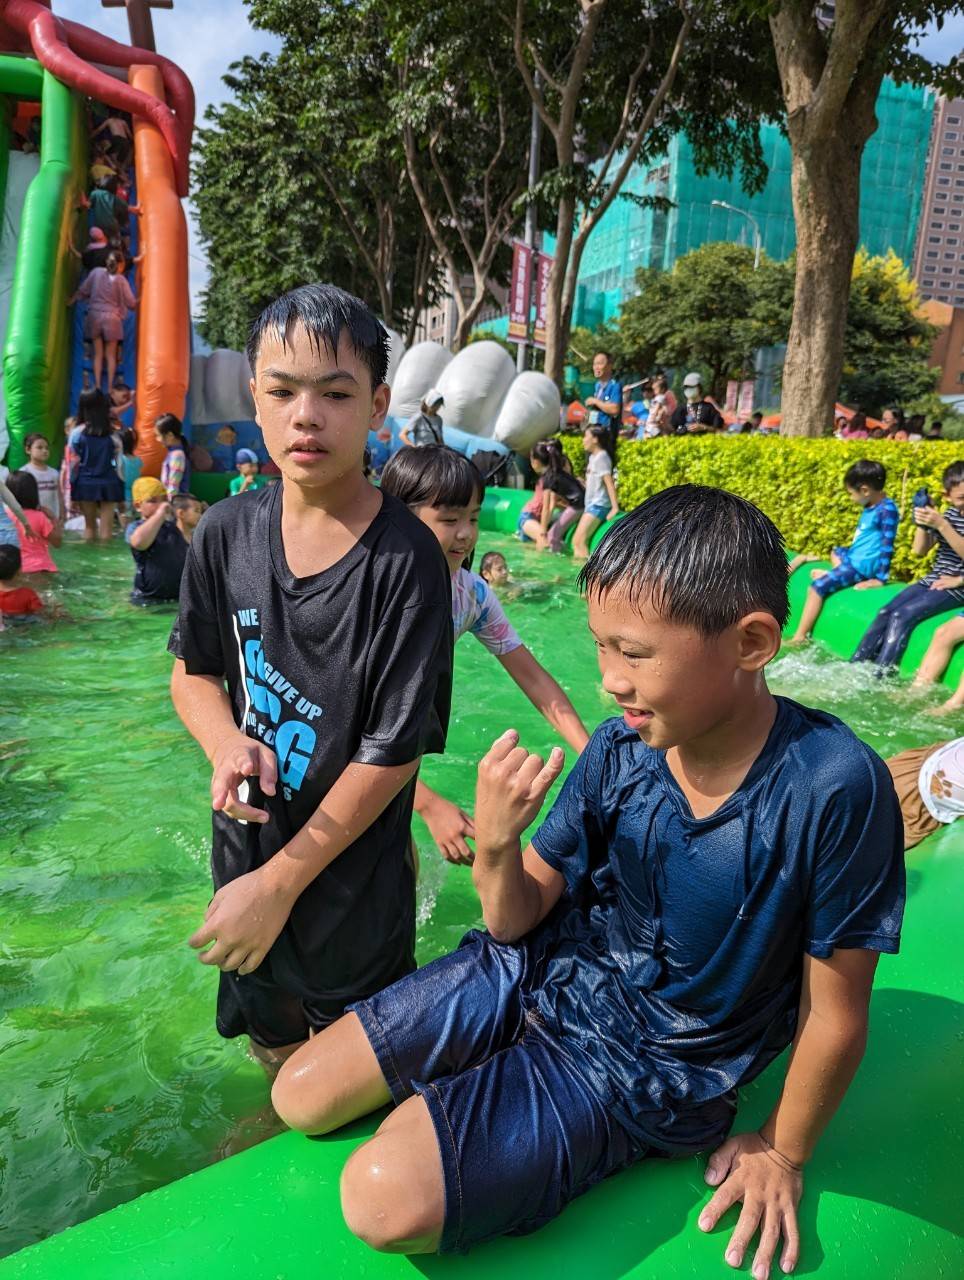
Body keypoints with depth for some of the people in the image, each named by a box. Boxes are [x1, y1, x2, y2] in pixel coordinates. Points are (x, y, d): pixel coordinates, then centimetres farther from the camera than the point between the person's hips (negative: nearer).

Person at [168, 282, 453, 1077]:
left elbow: (396, 748, -19)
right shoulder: (227, 533, -7)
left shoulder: (405, 558, -21)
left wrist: (282, 882, -15)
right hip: (247, 843, 5)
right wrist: (228, 747, -16)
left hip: (356, 877, -4)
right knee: (273, 1047, 28)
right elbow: (193, 670, 7)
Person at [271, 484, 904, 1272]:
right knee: (301, 1098, 3)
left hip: (642, 1062, -4)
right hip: (542, 971, 4)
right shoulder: (619, 749, -14)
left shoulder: (835, 790, -27)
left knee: (386, 1199, -20)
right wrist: (494, 847, -26)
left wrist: (783, 1154, 1)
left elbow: (833, 1014, -13)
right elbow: (515, 920, -4)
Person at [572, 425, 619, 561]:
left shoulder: (601, 457, -12)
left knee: (580, 541, -15)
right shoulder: (592, 457, 15)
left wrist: (615, 508, -23)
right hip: (591, 505, 10)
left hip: (598, 505, -10)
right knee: (576, 541, 7)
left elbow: (609, 482, -18)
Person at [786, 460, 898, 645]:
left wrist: (880, 579, -22)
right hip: (854, 557, 11)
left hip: (863, 566, -11)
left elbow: (888, 546, -21)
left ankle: (800, 637, -19)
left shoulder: (887, 509, -19)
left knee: (816, 587, -19)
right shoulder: (870, 507, 8)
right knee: (836, 551, 43)